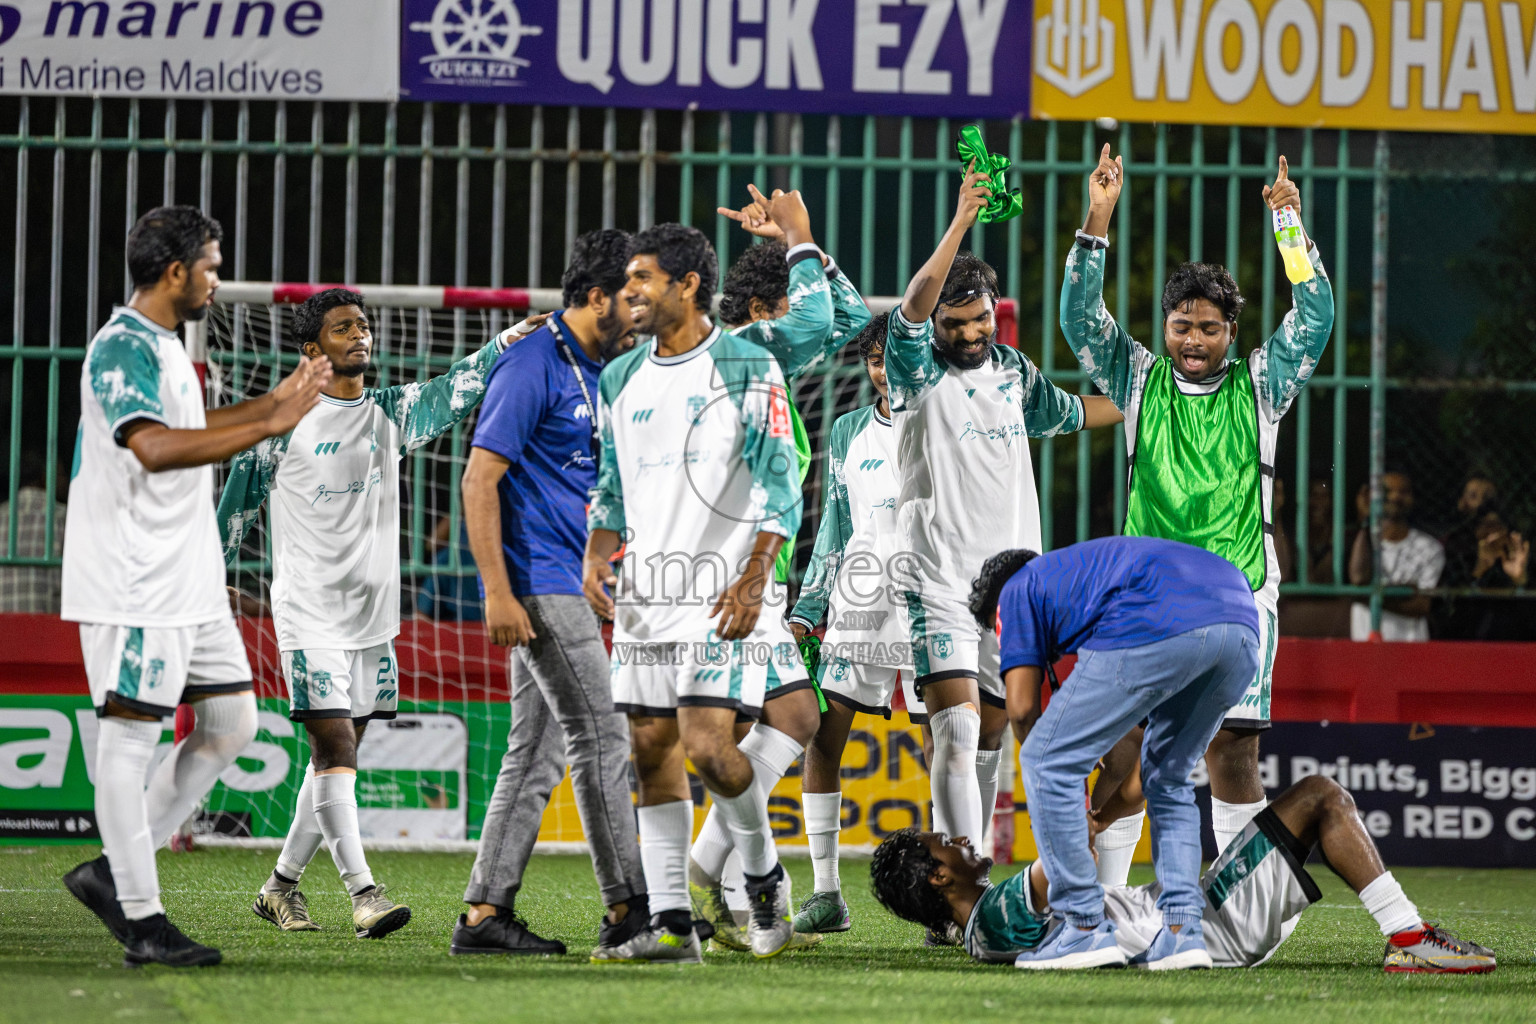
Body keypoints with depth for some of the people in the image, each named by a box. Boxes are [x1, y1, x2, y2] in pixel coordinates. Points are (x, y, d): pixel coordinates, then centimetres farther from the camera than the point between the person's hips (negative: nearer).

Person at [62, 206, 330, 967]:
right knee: (130, 734, -4)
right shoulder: (122, 349, -15)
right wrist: (268, 427, -30)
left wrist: (270, 403, 31)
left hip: (190, 582, 10)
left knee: (231, 722, 11)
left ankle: (113, 872, 15)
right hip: (134, 584, -10)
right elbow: (155, 446, -30)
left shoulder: (162, 347, 18)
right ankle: (141, 919, -2)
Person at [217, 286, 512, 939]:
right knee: (335, 749, -14)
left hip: (374, 615, 6)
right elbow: (236, 503, 4)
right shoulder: (283, 422, -3)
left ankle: (281, 885, 22)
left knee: (337, 757, 10)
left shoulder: (391, 413, 9)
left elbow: (458, 388, -3)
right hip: (309, 614, -6)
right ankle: (363, 893, -19)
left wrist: (513, 341, -18)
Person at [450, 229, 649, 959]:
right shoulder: (532, 365, -13)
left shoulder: (596, 371, 16)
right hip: (538, 583, -9)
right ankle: (627, 909, -5)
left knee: (539, 752, 8)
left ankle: (486, 912, 9)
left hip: (567, 588, 9)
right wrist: (498, 593, -21)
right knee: (600, 740, -8)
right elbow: (479, 479, -17)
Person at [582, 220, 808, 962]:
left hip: (722, 593, -6)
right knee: (651, 748, 3)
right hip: (644, 595, 6)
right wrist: (595, 555, 5)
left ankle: (763, 875, 11)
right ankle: (671, 923, 6)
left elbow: (779, 486, -7)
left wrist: (754, 579, -16)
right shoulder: (621, 379, 14)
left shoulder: (747, 368, -5)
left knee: (708, 745, -15)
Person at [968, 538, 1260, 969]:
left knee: (1048, 764, 6)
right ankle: (1181, 931, 14)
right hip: (1243, 625, 7)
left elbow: (1022, 707, 16)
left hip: (1164, 627, -7)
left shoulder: (1017, 589, 26)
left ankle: (1085, 928, 6)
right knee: (1169, 779, 27)